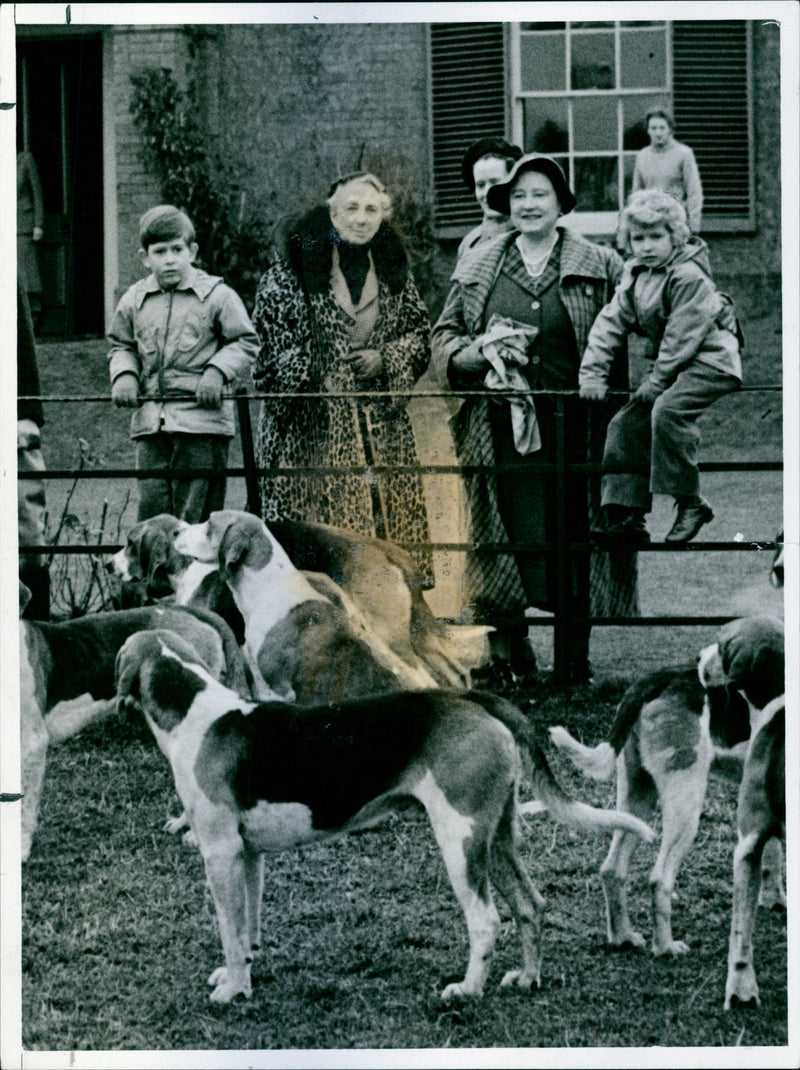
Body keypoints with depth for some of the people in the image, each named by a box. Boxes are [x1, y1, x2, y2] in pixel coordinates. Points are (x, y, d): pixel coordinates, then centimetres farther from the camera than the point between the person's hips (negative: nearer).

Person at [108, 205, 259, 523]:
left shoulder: (217, 296, 0)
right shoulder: (134, 300, 11)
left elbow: (245, 342, 4)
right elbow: (121, 345, 23)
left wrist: (217, 371, -11)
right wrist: (124, 374, 4)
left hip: (202, 418, -3)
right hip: (150, 421, 3)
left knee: (196, 512, -4)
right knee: (152, 503, -2)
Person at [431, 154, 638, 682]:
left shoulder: (600, 267, 6)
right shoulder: (477, 271, 11)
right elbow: (444, 339, 13)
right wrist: (482, 350, -6)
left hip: (572, 426, -1)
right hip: (502, 427, 1)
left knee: (573, 535, 1)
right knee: (509, 534, -2)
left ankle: (576, 655, 10)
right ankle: (508, 649, 7)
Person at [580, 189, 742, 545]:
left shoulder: (689, 276, -18)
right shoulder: (635, 277, 8)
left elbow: (682, 334, -20)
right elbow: (611, 322, 7)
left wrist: (657, 380, -18)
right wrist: (593, 372, -2)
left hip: (709, 361, -9)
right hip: (672, 364, 9)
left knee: (668, 409, -30)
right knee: (627, 423, 1)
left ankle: (690, 504, -23)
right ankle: (624, 513, 4)